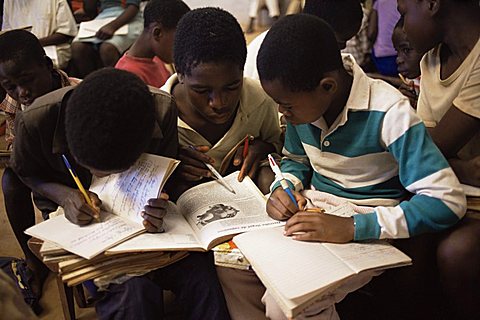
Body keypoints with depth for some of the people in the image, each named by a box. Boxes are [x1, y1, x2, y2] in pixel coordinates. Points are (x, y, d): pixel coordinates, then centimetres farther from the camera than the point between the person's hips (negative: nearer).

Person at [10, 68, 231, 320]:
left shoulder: (163, 112, -22)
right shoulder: (35, 122, -24)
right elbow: (26, 173, 0)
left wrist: (158, 209, -27)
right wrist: (64, 195, -20)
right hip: (75, 216, -1)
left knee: (202, 274, -23)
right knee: (132, 290, -30)